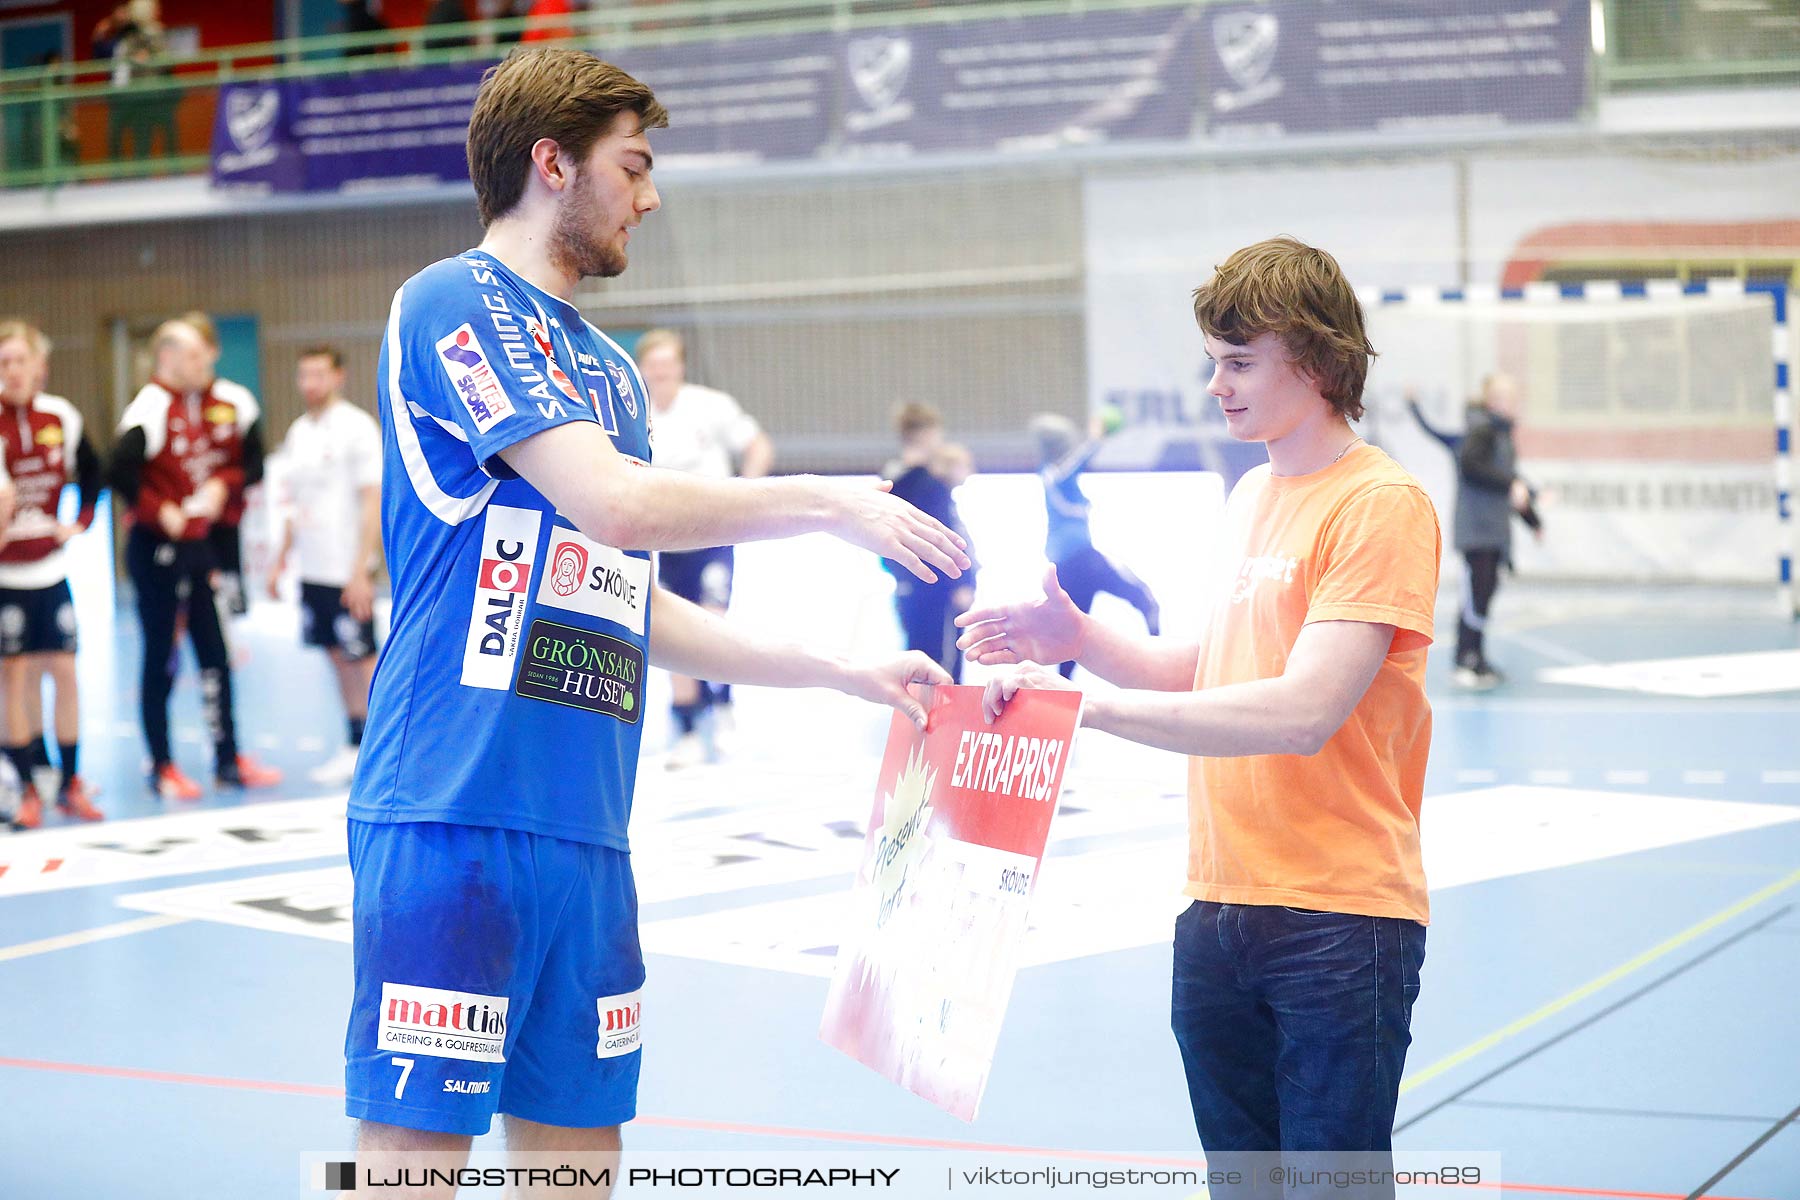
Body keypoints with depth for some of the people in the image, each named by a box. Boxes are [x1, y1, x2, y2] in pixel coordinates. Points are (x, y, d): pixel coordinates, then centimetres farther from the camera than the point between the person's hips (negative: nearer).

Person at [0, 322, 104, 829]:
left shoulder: (62, 417, 1)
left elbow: (90, 472, 16)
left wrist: (81, 520, 6)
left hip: (50, 567, 3)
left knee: (63, 672, 4)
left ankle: (71, 785, 15)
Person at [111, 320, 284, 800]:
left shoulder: (226, 406, 7)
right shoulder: (151, 407, -15)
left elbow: (250, 462, 15)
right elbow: (122, 470, -26)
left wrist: (223, 484, -3)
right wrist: (160, 513, -18)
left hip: (204, 543, 6)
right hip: (158, 548, -6)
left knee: (216, 653, 9)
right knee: (160, 657, 3)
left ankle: (228, 759, 18)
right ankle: (162, 767, 11)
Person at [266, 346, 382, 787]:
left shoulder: (356, 428, -9)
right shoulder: (298, 432, 12)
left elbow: (374, 502, -13)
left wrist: (360, 570, -18)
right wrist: (280, 561, 17)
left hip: (347, 570, -7)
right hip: (313, 568, 7)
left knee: (361, 659, -2)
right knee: (338, 659, 10)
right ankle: (355, 748, 16)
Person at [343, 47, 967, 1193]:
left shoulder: (612, 368, 20)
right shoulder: (453, 303, -5)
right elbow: (611, 501, -17)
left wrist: (843, 672, 19)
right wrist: (829, 501, -8)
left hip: (587, 833, 8)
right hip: (453, 812, -8)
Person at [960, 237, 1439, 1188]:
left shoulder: (1381, 504, -12)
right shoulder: (1250, 496, 14)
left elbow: (1301, 712, -22)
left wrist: (1093, 702, -22)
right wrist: (1082, 639, 0)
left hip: (1337, 920, -8)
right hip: (1217, 912, 8)